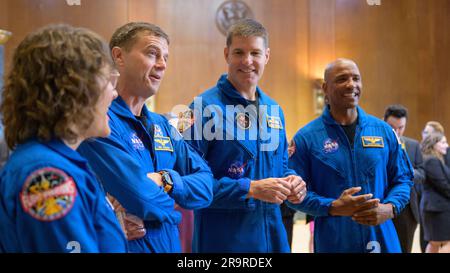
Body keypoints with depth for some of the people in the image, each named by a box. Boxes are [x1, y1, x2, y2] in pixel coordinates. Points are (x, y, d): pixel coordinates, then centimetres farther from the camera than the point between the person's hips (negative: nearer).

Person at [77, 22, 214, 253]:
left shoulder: (162, 125, 7)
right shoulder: (100, 120, -19)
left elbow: (206, 185, 1)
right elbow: (144, 200, -28)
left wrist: (165, 180, -17)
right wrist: (171, 205, -7)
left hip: (170, 245, 8)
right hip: (127, 246, -7)